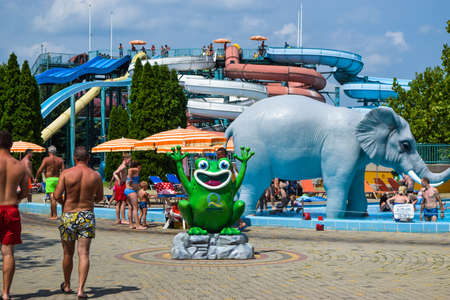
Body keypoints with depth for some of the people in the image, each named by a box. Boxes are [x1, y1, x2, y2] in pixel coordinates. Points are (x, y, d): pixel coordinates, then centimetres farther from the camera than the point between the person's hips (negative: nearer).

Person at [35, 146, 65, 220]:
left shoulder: (46, 159, -3)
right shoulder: (60, 160, 7)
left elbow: (40, 170, -6)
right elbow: (63, 171, 0)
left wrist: (36, 178, 7)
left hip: (49, 179, -4)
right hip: (57, 179, 4)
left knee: (52, 197, -7)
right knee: (53, 197, 15)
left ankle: (55, 215, -11)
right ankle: (51, 214, 20)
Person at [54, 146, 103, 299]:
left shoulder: (66, 173, -8)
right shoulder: (96, 176, -2)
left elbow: (57, 196, -10)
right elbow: (99, 198, 10)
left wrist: (65, 203, 11)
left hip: (68, 216, 0)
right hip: (87, 216, 0)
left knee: (68, 253, 14)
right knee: (83, 253, -2)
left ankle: (67, 285, 31)